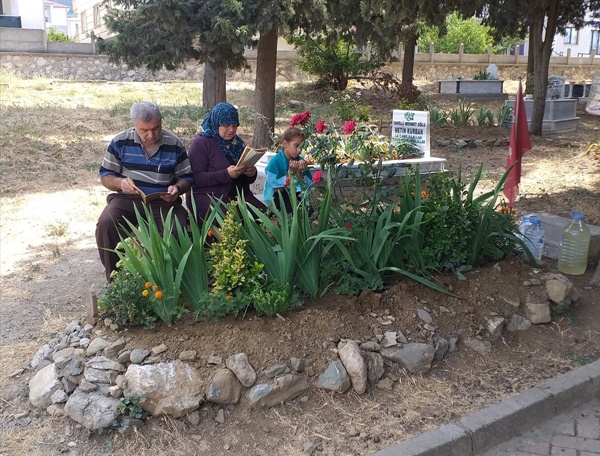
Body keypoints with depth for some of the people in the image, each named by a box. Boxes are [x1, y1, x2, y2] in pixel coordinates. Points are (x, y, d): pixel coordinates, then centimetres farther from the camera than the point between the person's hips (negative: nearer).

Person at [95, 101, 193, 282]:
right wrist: (120, 183, -16)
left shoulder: (175, 144, 2)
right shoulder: (120, 141, 1)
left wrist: (177, 188, -15)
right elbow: (105, 175, 7)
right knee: (105, 224, -28)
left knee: (177, 229, -31)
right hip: (127, 199, 1)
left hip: (163, 201, 0)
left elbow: (186, 177, 9)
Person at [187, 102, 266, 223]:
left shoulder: (238, 143, 16)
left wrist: (252, 173, -4)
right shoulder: (201, 143, -2)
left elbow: (246, 180, 21)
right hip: (207, 197, -5)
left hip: (238, 195, 6)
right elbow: (196, 178, -13)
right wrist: (226, 174, -24)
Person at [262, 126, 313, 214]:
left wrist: (299, 173, -22)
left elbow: (307, 187, -6)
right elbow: (278, 189, -17)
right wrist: (290, 172, -26)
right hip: (275, 197, -4)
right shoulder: (275, 161, -16)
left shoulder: (300, 161, -3)